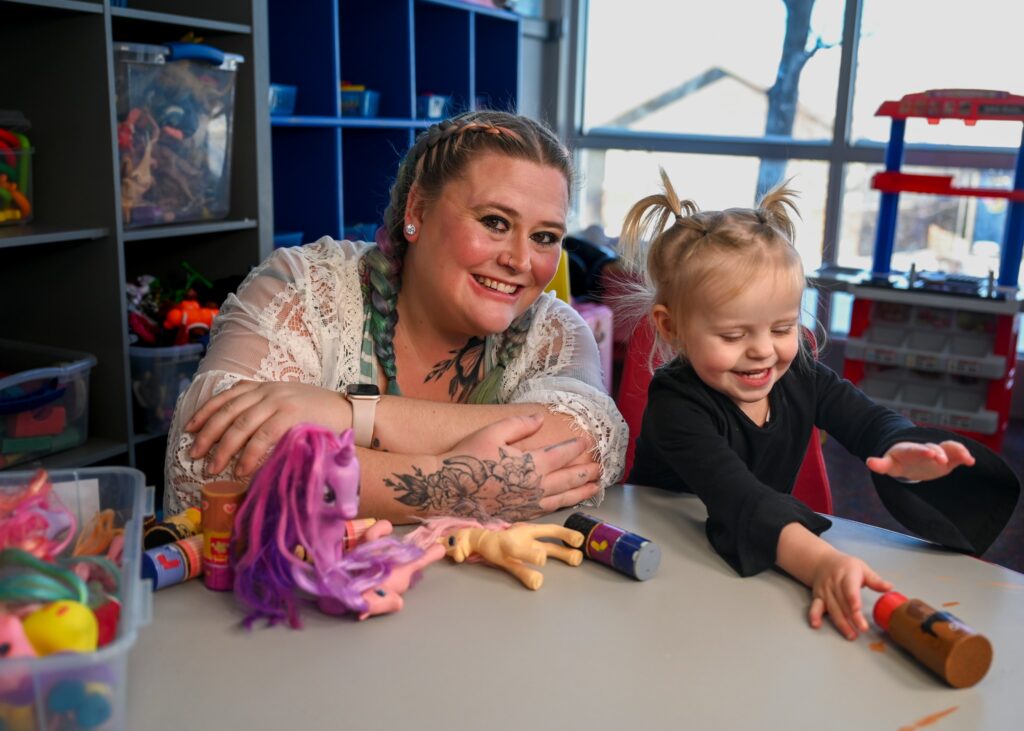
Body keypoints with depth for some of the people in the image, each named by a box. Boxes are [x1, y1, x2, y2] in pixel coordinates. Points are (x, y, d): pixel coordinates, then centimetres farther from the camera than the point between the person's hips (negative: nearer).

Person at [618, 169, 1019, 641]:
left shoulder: (800, 375, -5)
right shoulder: (675, 406, -24)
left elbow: (872, 424, -4)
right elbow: (737, 498, -37)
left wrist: (906, 452, -28)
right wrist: (819, 563, -52)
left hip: (767, 566, 7)